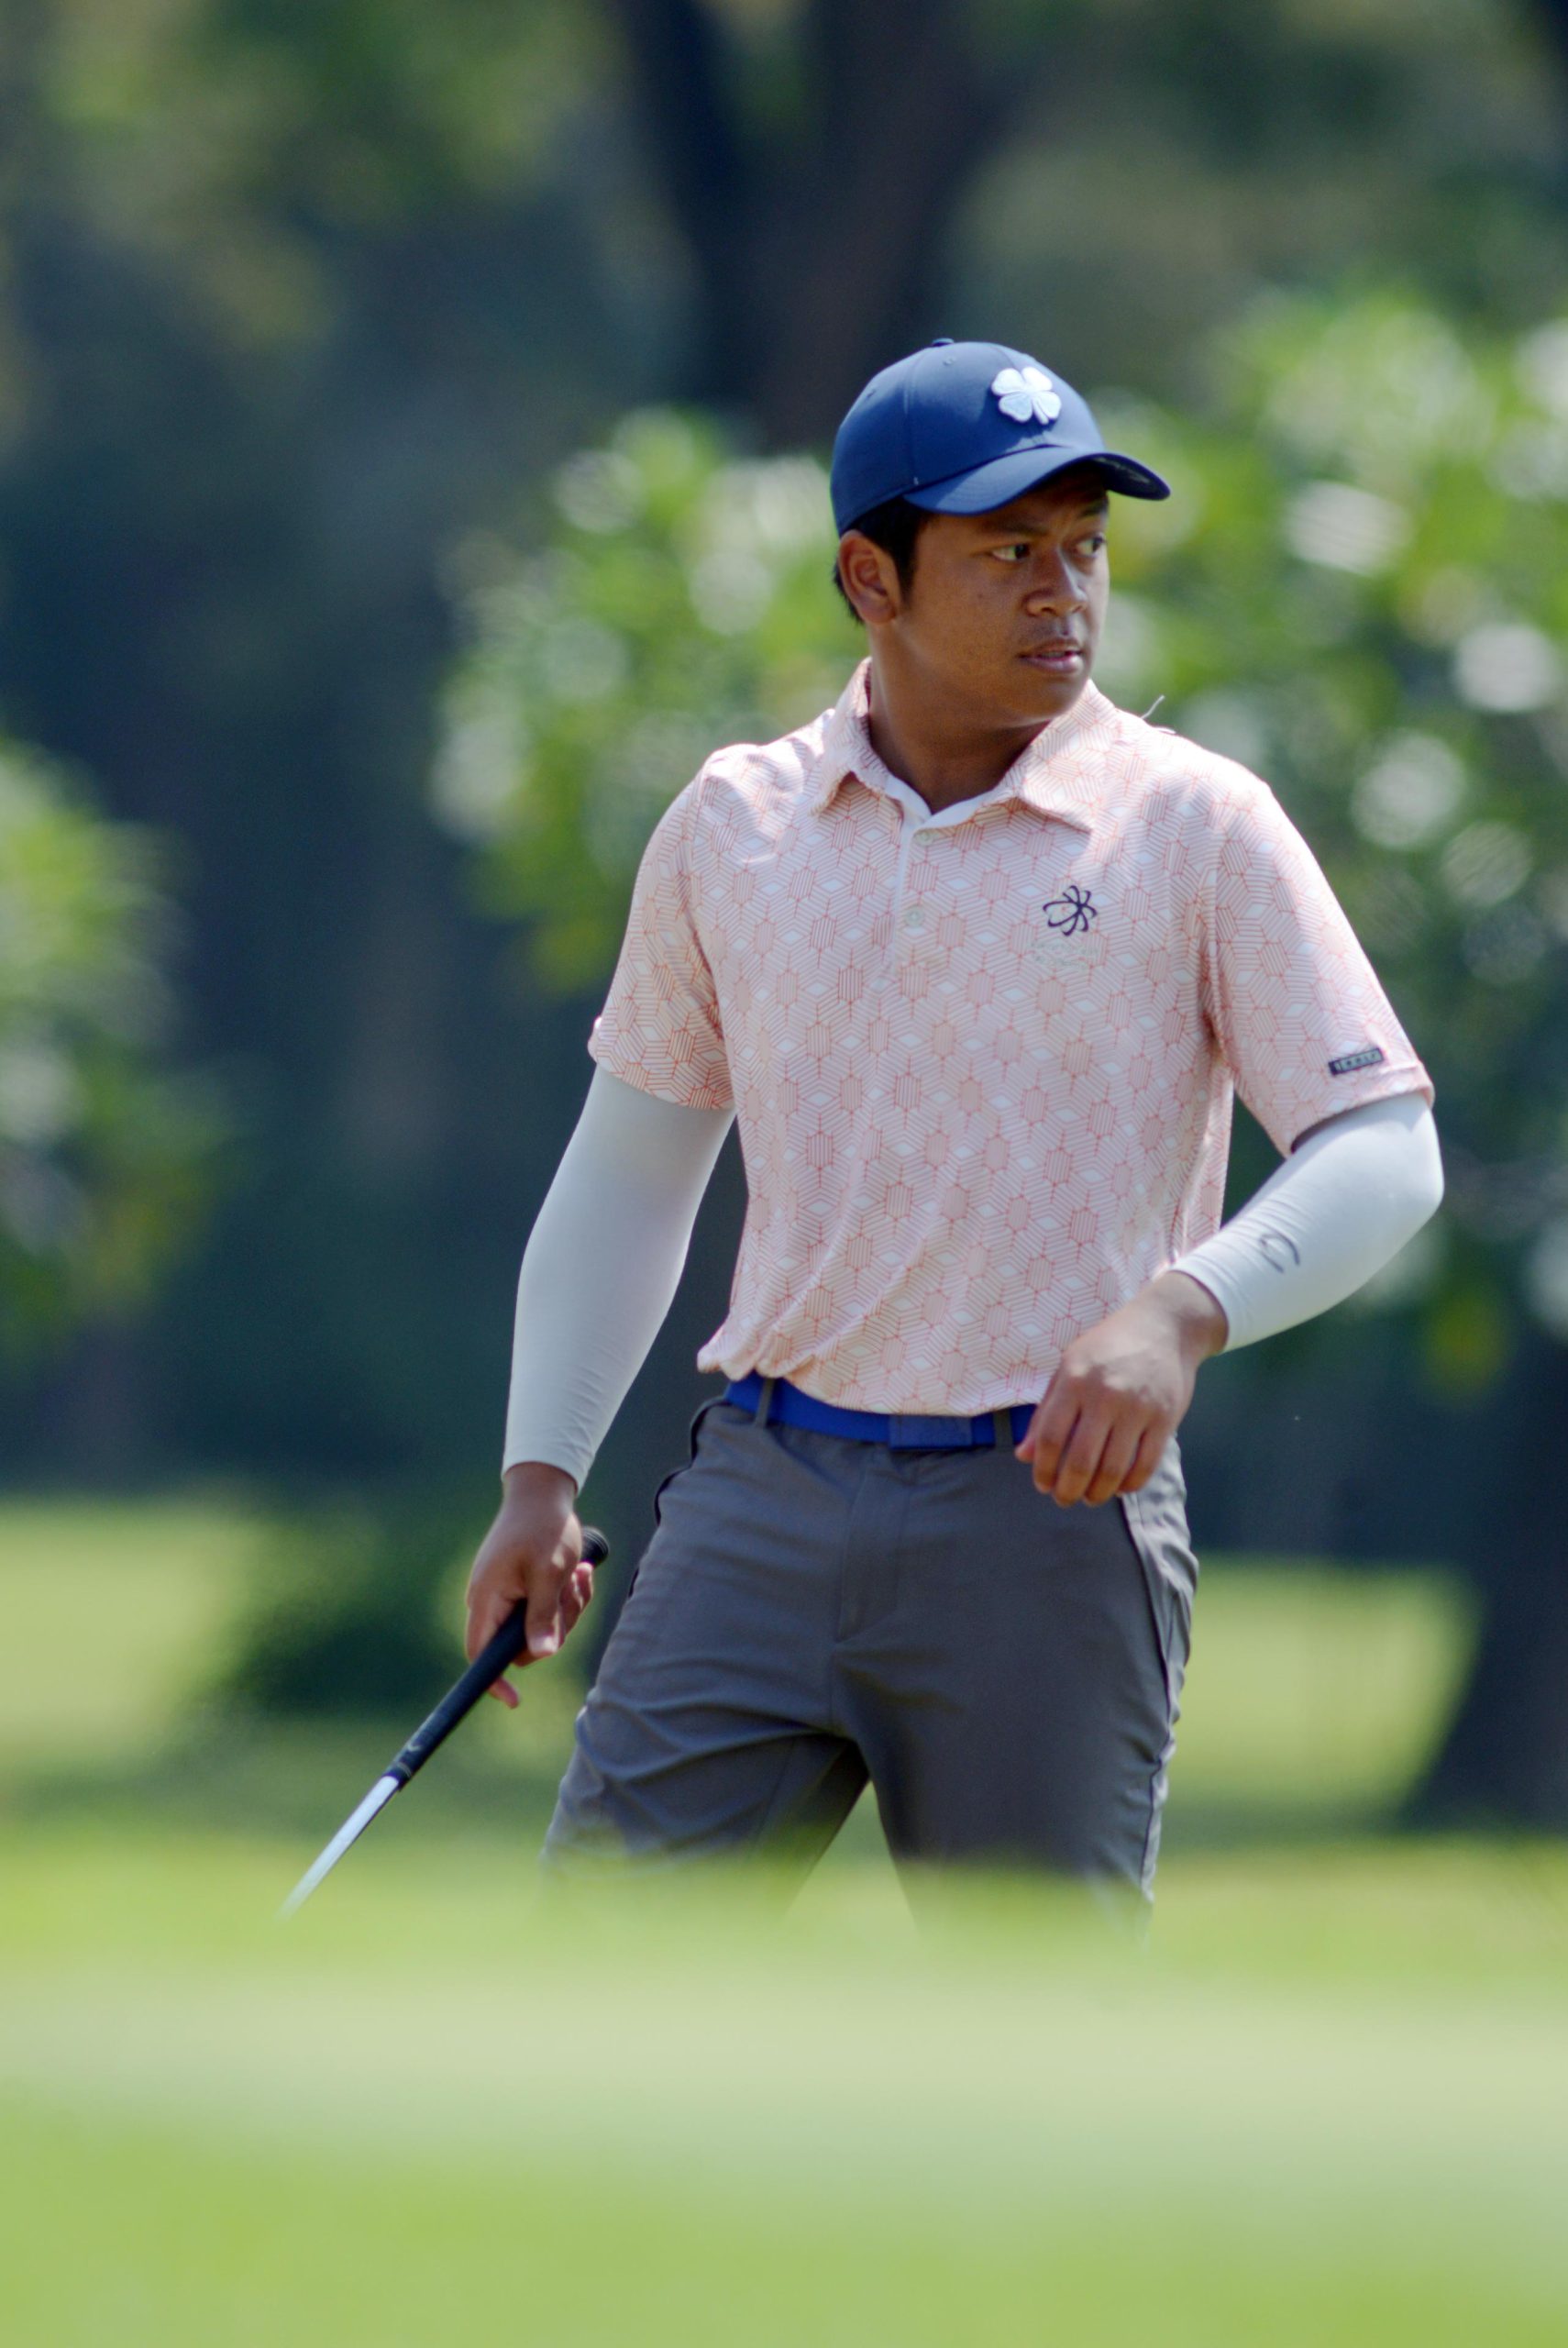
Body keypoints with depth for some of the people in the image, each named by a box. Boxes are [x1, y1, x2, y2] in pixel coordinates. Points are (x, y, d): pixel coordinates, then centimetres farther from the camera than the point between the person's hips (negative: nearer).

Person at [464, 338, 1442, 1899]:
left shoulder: (1197, 827, -1)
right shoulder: (731, 826, 10)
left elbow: (1385, 1154, -5)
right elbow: (628, 1172, 19)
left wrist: (1179, 1313, -23)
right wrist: (540, 1478, 11)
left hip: (1054, 1514, -3)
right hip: (762, 1503, 3)